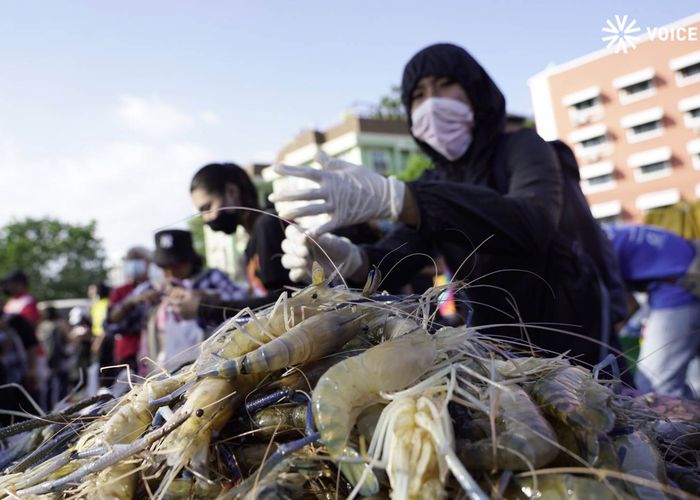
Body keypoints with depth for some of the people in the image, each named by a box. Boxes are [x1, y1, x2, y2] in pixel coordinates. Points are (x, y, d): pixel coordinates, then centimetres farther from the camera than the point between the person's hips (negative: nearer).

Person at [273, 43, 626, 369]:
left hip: (564, 330, -5)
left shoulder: (523, 147, -12)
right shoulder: (434, 182, 5)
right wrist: (346, 258, -37)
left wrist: (392, 197, -47)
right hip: (498, 341, 5)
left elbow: (533, 224, -36)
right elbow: (392, 261, -13)